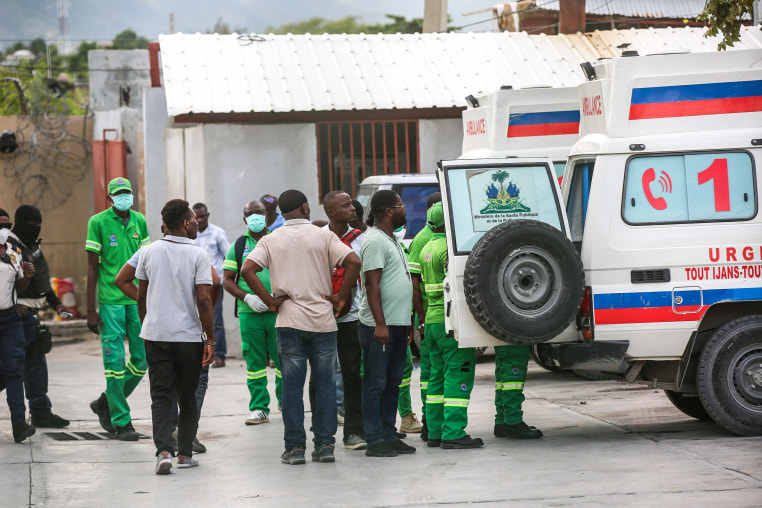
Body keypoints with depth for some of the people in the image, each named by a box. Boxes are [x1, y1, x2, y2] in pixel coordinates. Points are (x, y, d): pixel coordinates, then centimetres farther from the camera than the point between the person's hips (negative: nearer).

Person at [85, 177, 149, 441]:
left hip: (138, 300, 5)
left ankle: (106, 403, 25)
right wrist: (90, 310, -6)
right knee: (115, 361, -3)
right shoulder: (98, 222, -5)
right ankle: (122, 422, 3)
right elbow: (92, 267, -4)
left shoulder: (139, 221, 9)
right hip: (110, 300, -5)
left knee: (142, 359, 5)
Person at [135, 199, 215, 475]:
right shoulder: (197, 255, -8)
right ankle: (185, 453, 16)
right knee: (187, 398, 12)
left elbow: (141, 297, 9)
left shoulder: (149, 252, 3)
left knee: (161, 397, 1)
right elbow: (203, 300, -12)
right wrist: (210, 340, -7)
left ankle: (164, 450, -16)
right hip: (189, 336, -2)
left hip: (155, 335, 2)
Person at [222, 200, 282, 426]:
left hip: (278, 311, -1)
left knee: (283, 358, 0)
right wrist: (247, 297, -8)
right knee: (254, 362, 3)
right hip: (249, 312, 1)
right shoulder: (238, 246, 9)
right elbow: (227, 280, 8)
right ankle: (259, 408, 8)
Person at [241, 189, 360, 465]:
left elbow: (247, 270, -9)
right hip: (323, 321, 0)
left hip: (289, 321, 0)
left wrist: (270, 300, -4)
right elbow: (353, 262, -11)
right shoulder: (323, 236, 1)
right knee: (325, 385, 7)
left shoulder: (271, 240, 4)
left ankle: (295, 448, 3)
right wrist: (342, 298, -4)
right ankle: (324, 445, 7)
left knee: (292, 387, 3)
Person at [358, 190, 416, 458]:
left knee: (392, 384, 12)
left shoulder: (391, 240, 18)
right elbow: (372, 285, -19)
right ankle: (375, 441, -3)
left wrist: (405, 322, 21)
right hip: (379, 325, -10)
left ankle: (389, 436, 17)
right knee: (376, 384, -5)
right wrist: (380, 324, -23)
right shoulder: (375, 241, -13)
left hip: (398, 324, 10)